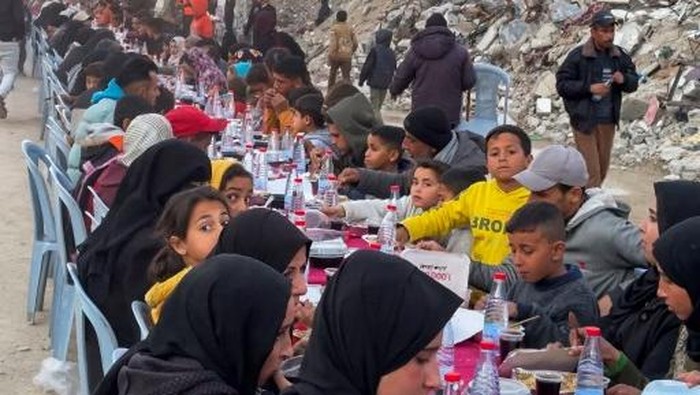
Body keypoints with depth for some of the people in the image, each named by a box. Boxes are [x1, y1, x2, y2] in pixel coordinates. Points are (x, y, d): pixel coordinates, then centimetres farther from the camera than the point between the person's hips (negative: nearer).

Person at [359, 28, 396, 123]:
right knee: (378, 105, 17)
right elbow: (394, 69, 17)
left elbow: (367, 66, -12)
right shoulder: (391, 53, 8)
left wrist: (361, 79, -3)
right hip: (385, 84, 6)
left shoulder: (375, 50, -12)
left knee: (374, 106, -5)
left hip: (375, 82, -6)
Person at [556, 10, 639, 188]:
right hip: (584, 120, -5)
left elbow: (634, 82, 12)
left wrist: (624, 79, -11)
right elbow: (562, 84, -10)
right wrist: (589, 88, -20)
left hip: (608, 121, 5)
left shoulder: (620, 56, 4)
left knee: (603, 169, 14)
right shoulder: (577, 56, -10)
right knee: (591, 171, -7)